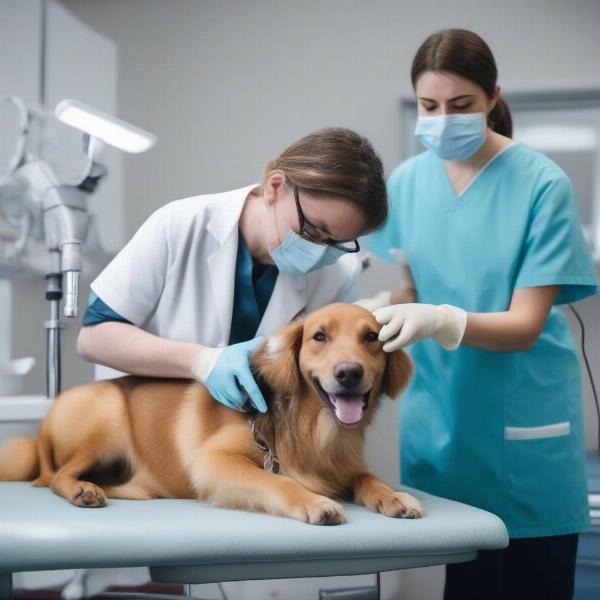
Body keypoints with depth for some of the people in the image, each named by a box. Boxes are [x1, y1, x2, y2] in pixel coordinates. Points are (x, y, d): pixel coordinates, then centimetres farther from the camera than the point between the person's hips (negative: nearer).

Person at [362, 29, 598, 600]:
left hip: (524, 427, -3)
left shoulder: (542, 184, -12)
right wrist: (383, 307, -13)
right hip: (436, 419, 3)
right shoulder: (406, 181, 1)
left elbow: (525, 324, -15)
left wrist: (441, 320, -33)